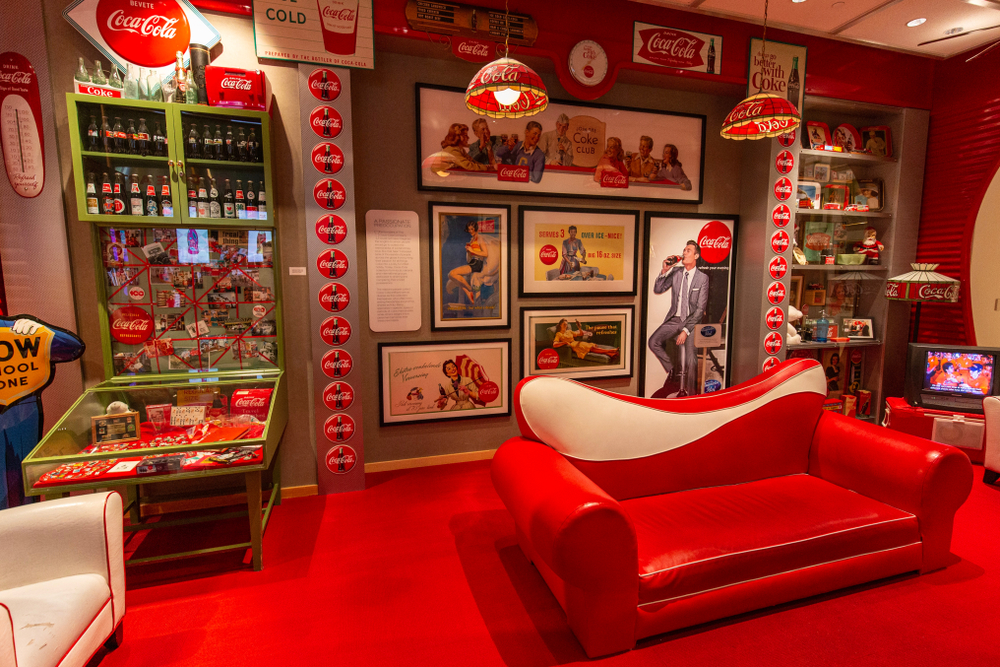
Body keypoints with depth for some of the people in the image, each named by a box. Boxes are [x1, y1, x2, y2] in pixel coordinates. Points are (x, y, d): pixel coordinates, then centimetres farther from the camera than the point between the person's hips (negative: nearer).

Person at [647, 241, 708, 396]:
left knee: (690, 360, -12)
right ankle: (671, 369, 9)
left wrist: (685, 330, -16)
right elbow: (657, 290, 3)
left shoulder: (703, 278, -6)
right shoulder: (675, 272, 5)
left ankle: (688, 392, 7)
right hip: (674, 319, 3)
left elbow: (700, 308, -9)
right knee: (653, 342, -16)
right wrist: (664, 271, -11)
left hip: (691, 321, -3)